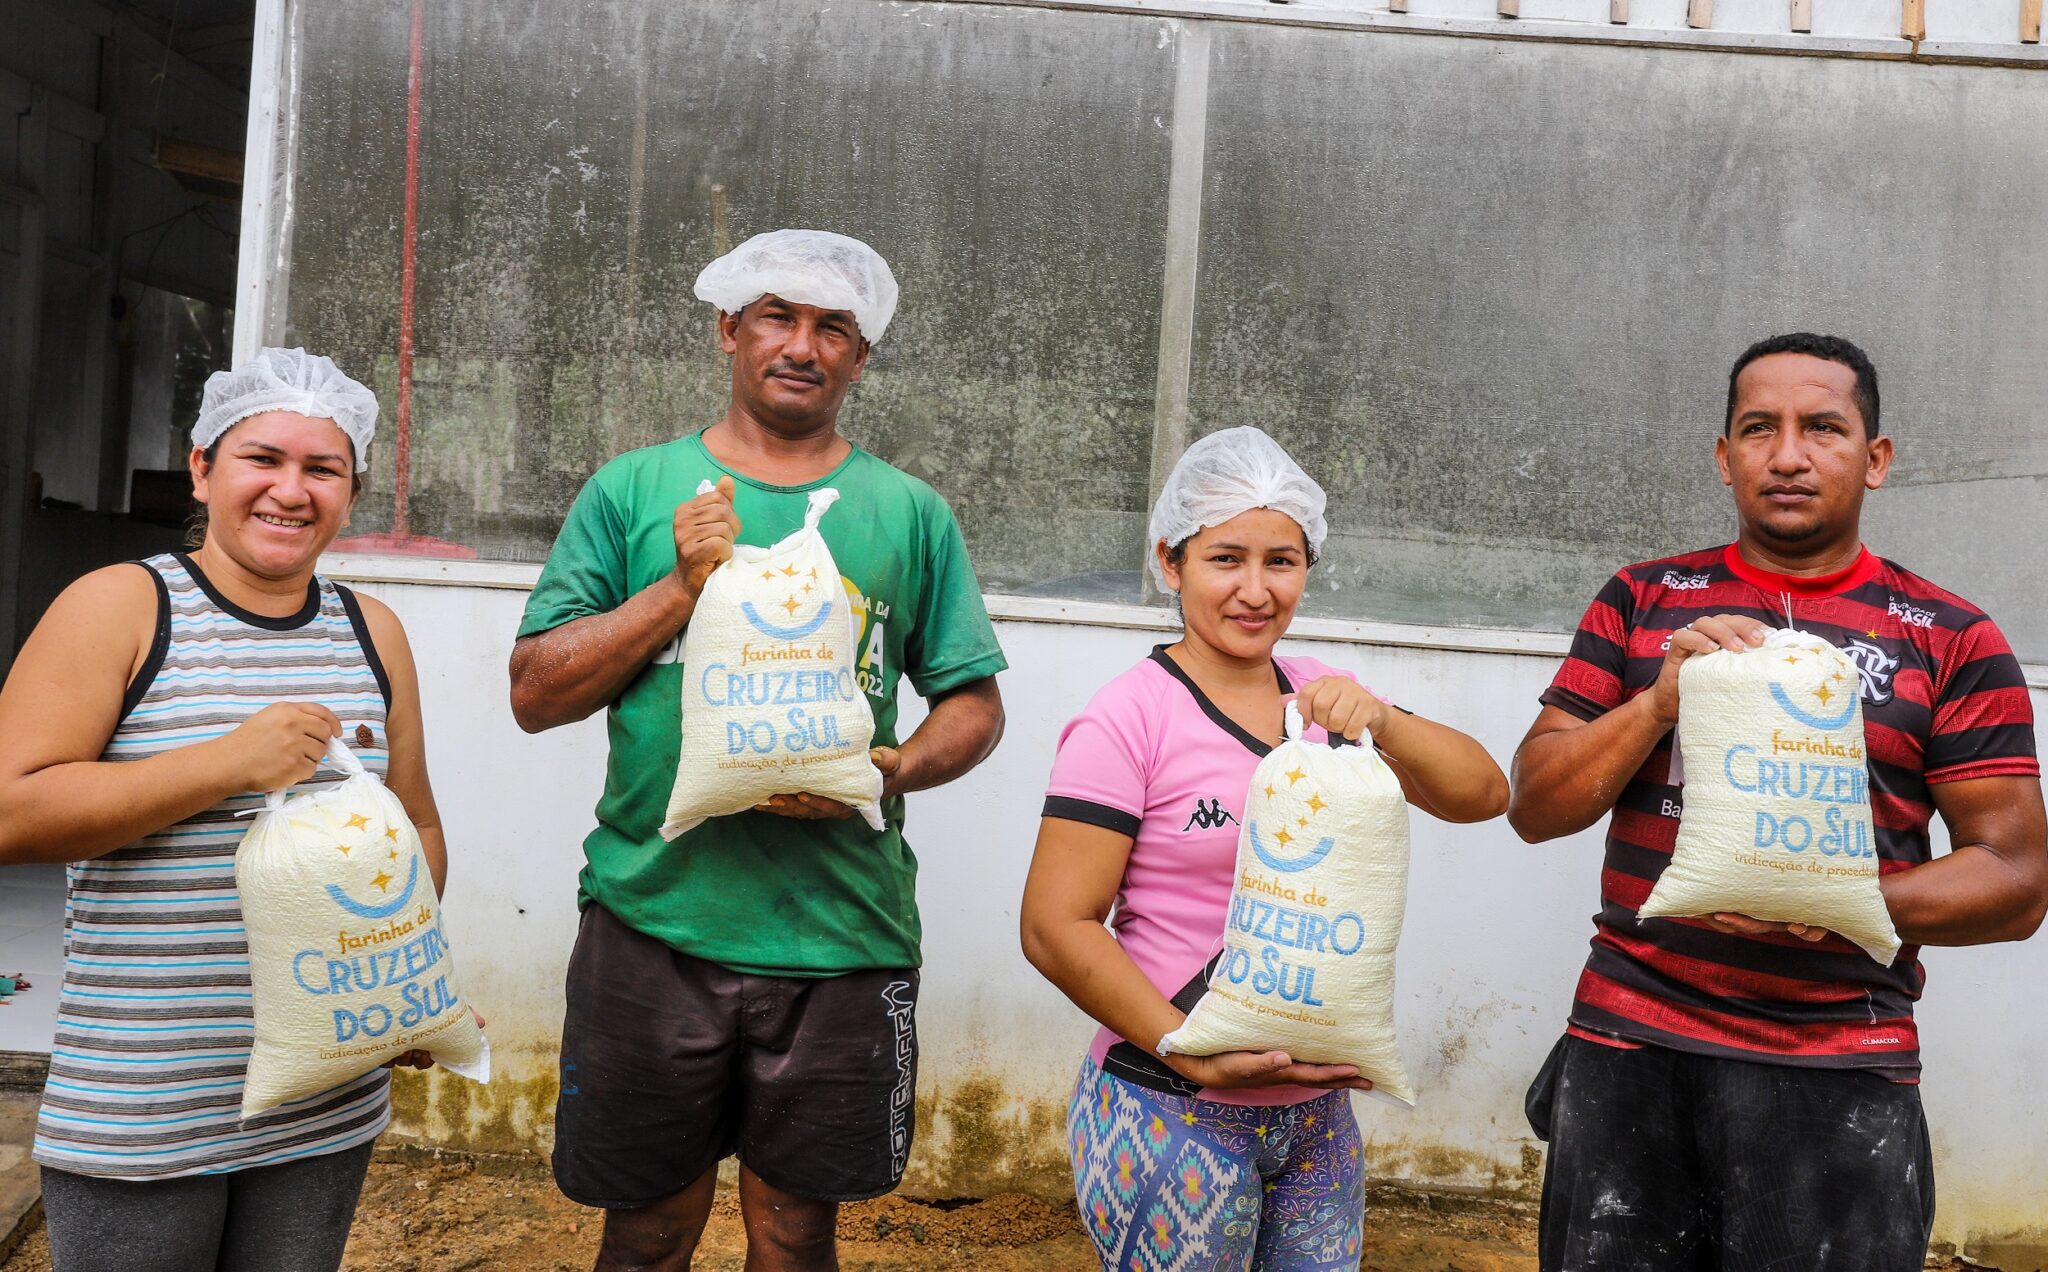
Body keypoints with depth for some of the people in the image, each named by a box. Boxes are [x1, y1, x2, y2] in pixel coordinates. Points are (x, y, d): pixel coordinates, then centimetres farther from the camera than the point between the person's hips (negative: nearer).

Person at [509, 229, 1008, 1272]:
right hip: (653, 920, 0)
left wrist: (894, 768, -13)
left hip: (839, 939, 1)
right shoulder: (634, 490, 5)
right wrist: (686, 583, -10)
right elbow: (536, 695, 1)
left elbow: (975, 704, 8)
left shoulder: (909, 513, 7)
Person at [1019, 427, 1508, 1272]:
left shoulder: (1322, 698, 6)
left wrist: (1381, 724, -18)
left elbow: (1482, 795, 0)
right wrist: (1195, 1055, -22)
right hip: (1173, 1118, -5)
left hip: (1317, 1109, 5)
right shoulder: (1131, 718, -12)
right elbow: (1057, 927, -15)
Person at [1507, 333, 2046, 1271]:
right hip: (1629, 1051, 1)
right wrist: (1659, 703, -12)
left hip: (1840, 1080, -1)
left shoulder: (1951, 640, 3)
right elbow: (1534, 807, 4)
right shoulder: (1641, 602, 7)